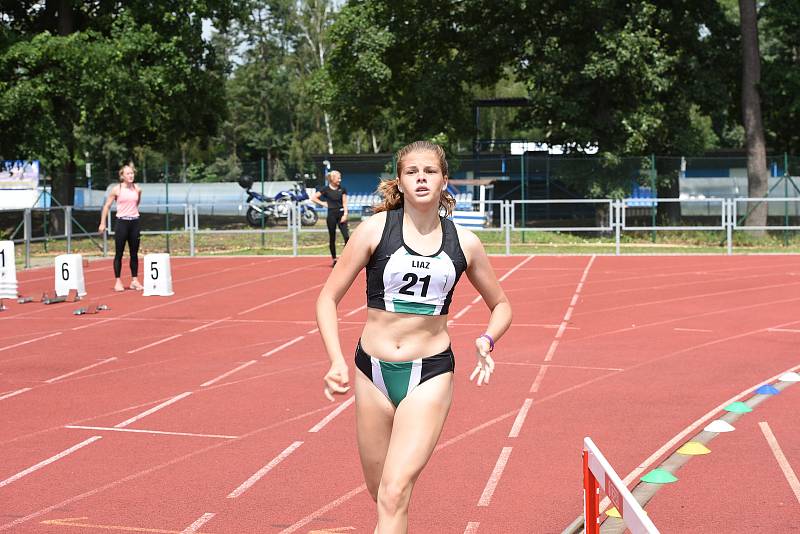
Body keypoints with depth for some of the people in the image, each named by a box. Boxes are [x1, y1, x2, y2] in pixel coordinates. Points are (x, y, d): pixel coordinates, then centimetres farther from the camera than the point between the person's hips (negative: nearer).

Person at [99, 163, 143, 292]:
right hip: (121, 222, -3)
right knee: (119, 253, 1)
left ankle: (134, 280, 14)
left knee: (134, 253, 6)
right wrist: (102, 223, -1)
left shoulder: (137, 189, 4)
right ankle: (118, 281, 5)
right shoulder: (117, 189, -4)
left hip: (134, 222, 3)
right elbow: (107, 206, 1)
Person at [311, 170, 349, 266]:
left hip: (341, 214, 1)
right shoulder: (326, 190, -1)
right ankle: (334, 259, 14)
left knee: (347, 236, -12)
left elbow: (344, 203, 3)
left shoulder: (342, 189, 5)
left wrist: (345, 214, -7)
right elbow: (313, 198, 1)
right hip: (331, 215, -1)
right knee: (332, 238, 5)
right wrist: (323, 203, -3)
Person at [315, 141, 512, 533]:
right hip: (373, 369, 1)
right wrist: (337, 361, -14)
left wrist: (487, 341, -6)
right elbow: (328, 298, -1)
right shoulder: (376, 229, -3)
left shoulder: (464, 242, 2)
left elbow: (500, 305, 16)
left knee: (395, 493, -15)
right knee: (380, 493, 11)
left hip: (430, 373, -1)